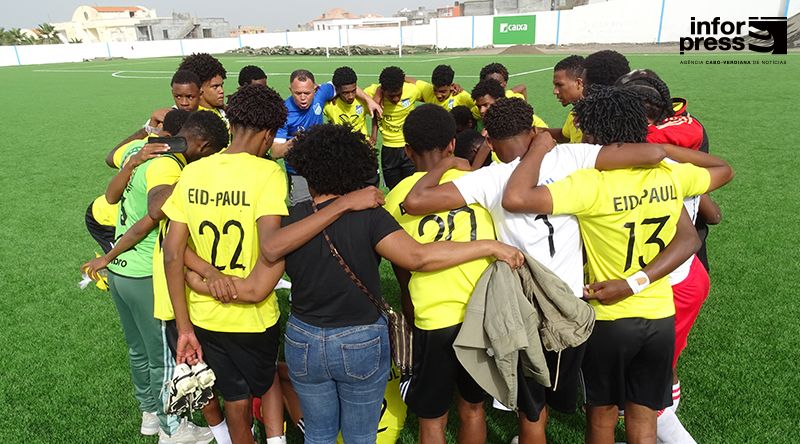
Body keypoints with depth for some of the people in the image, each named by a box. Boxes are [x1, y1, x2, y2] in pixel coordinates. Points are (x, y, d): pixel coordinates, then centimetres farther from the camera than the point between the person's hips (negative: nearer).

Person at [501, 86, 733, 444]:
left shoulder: (592, 183, -25)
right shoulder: (671, 175, -6)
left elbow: (515, 199, -35)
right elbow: (724, 170, 15)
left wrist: (541, 147, -19)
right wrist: (664, 148, 9)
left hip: (610, 318, -4)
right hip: (661, 316, 5)